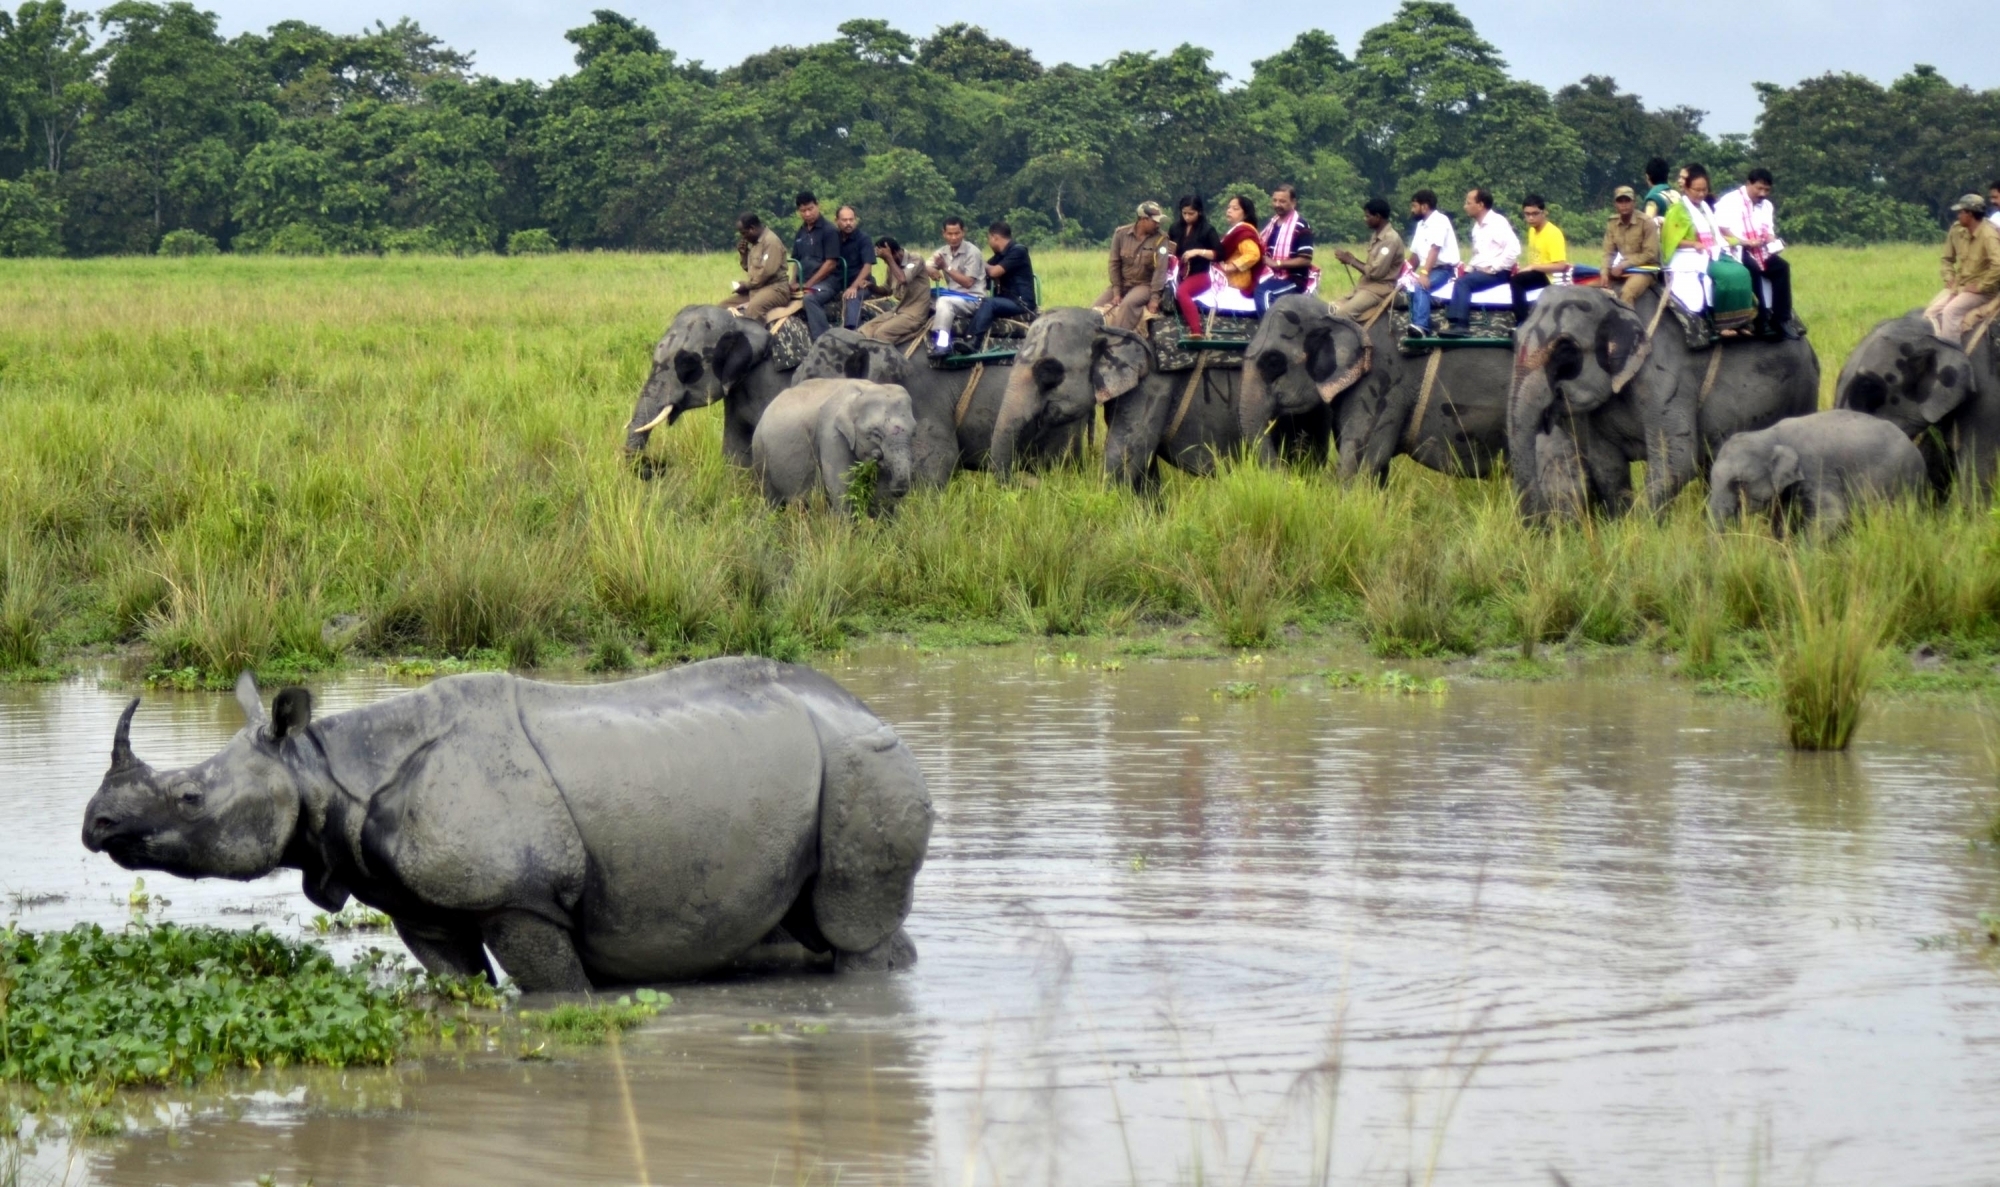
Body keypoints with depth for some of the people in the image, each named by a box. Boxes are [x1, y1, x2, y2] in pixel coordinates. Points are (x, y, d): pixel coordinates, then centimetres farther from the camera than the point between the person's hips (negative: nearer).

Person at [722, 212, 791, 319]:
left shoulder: (771, 241, -13)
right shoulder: (754, 242, 16)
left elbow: (767, 272, -22)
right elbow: (749, 269, 25)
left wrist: (746, 285, -13)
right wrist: (743, 253, 6)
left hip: (775, 287, -10)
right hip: (756, 288, 10)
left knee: (753, 308, -38)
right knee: (725, 304, 3)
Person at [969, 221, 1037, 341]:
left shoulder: (1017, 251, -9)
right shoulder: (1001, 254, 17)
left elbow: (994, 272, -15)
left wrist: (984, 265, 3)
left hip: (1022, 303, -8)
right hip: (1007, 301, 8)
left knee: (988, 303, -31)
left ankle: (974, 343, -37)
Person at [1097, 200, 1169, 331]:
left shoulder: (1160, 238, -11)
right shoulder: (1121, 233, -4)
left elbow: (1160, 268, -16)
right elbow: (1115, 263, -2)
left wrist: (1155, 298, -23)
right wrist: (1116, 292, -9)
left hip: (1145, 285, -4)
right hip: (1122, 283, 4)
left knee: (1127, 304, -34)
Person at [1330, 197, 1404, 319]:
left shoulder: (1390, 239, -15)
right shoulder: (1376, 236, 15)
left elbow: (1376, 272, -20)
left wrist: (1351, 261, -10)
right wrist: (1351, 259, 3)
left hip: (1379, 290, -10)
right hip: (1366, 287, 10)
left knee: (1342, 313, -27)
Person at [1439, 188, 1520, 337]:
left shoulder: (1498, 223, -9)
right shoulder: (1477, 226, 19)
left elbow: (1514, 249, -19)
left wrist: (1494, 268, -18)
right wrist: (1469, 267, 5)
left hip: (1497, 273, -9)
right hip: (1480, 271, 9)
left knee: (1463, 281, -26)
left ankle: (1461, 325, -31)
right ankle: (1455, 322, -21)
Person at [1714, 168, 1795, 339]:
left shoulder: (1766, 206, 21)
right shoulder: (1729, 202, -1)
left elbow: (1769, 233, 16)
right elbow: (1721, 232, -10)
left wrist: (1773, 243, -8)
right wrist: (1747, 242, -20)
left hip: (1759, 251, 6)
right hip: (1735, 251, -6)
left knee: (1781, 267, -20)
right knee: (1753, 268, -35)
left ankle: (1782, 320, -22)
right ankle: (1761, 322, -35)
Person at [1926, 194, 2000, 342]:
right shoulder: (1957, 230, 3)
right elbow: (1948, 258, 19)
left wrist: (1979, 287, -23)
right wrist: (1949, 279, 3)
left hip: (1981, 290, -8)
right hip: (1959, 286, 8)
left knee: (1951, 311, -27)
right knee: (1931, 312, -9)